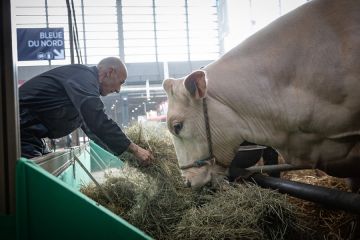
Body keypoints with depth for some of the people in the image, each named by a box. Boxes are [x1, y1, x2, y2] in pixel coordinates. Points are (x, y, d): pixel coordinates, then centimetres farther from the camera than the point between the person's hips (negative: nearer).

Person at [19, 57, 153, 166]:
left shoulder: (84, 77, 17)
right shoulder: (84, 76, -16)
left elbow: (92, 126, 22)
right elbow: (99, 123, -28)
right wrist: (135, 149, -23)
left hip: (31, 134, 11)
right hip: (22, 128, -11)